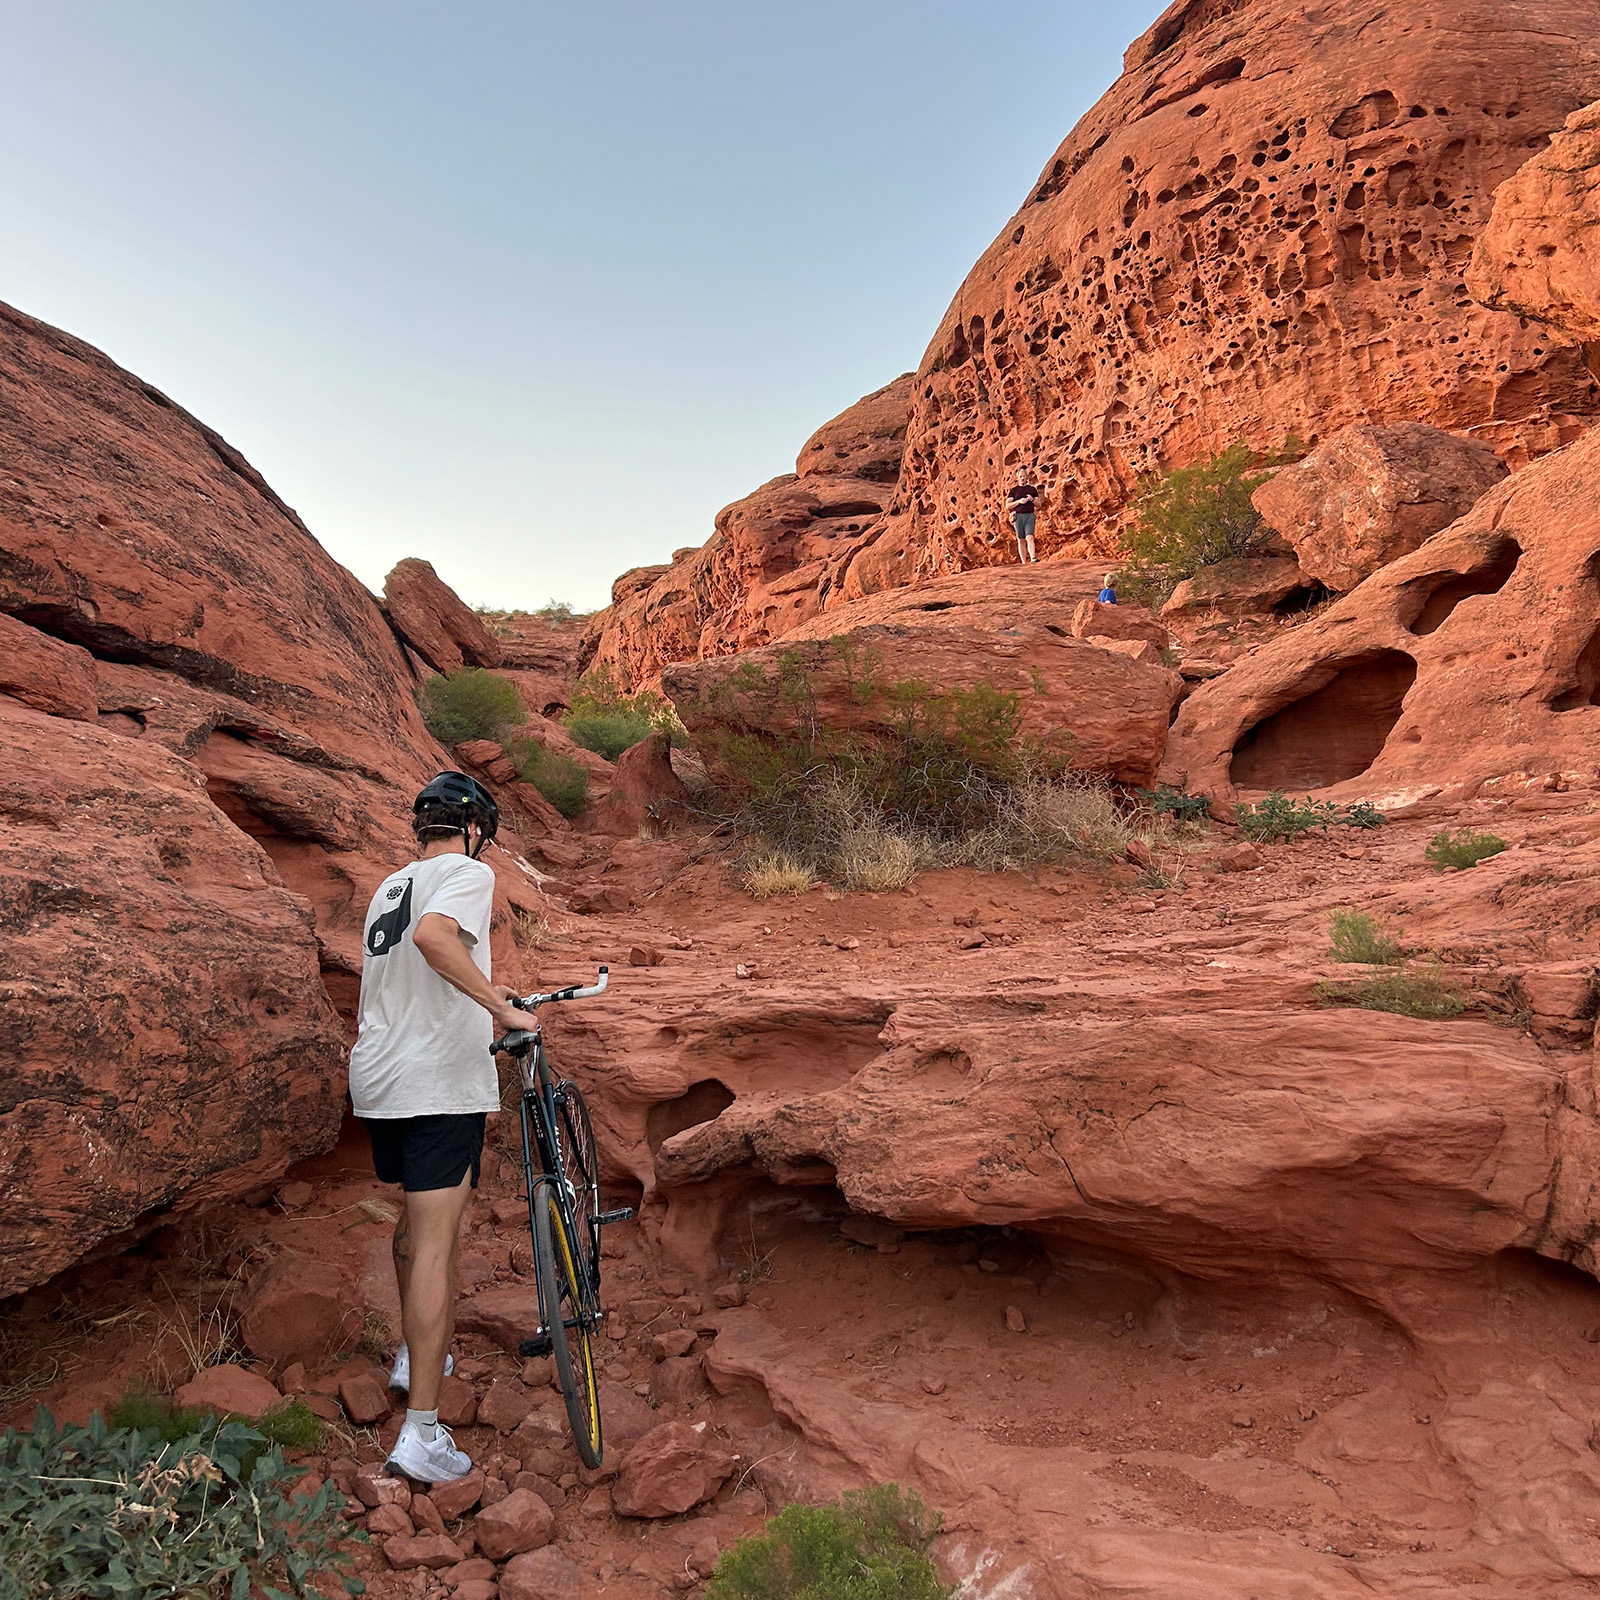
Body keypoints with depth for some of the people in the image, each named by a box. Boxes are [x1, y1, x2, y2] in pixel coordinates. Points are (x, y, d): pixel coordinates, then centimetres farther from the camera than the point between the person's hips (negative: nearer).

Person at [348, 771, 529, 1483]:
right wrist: (500, 1006, -25)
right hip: (439, 1081, -8)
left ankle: (414, 1354, 41)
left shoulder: (391, 883, 18)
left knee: (418, 1214, 25)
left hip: (376, 1079, 8)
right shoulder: (468, 871, -7)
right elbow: (433, 936, -29)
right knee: (435, 1244, -7)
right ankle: (421, 1434, -5)